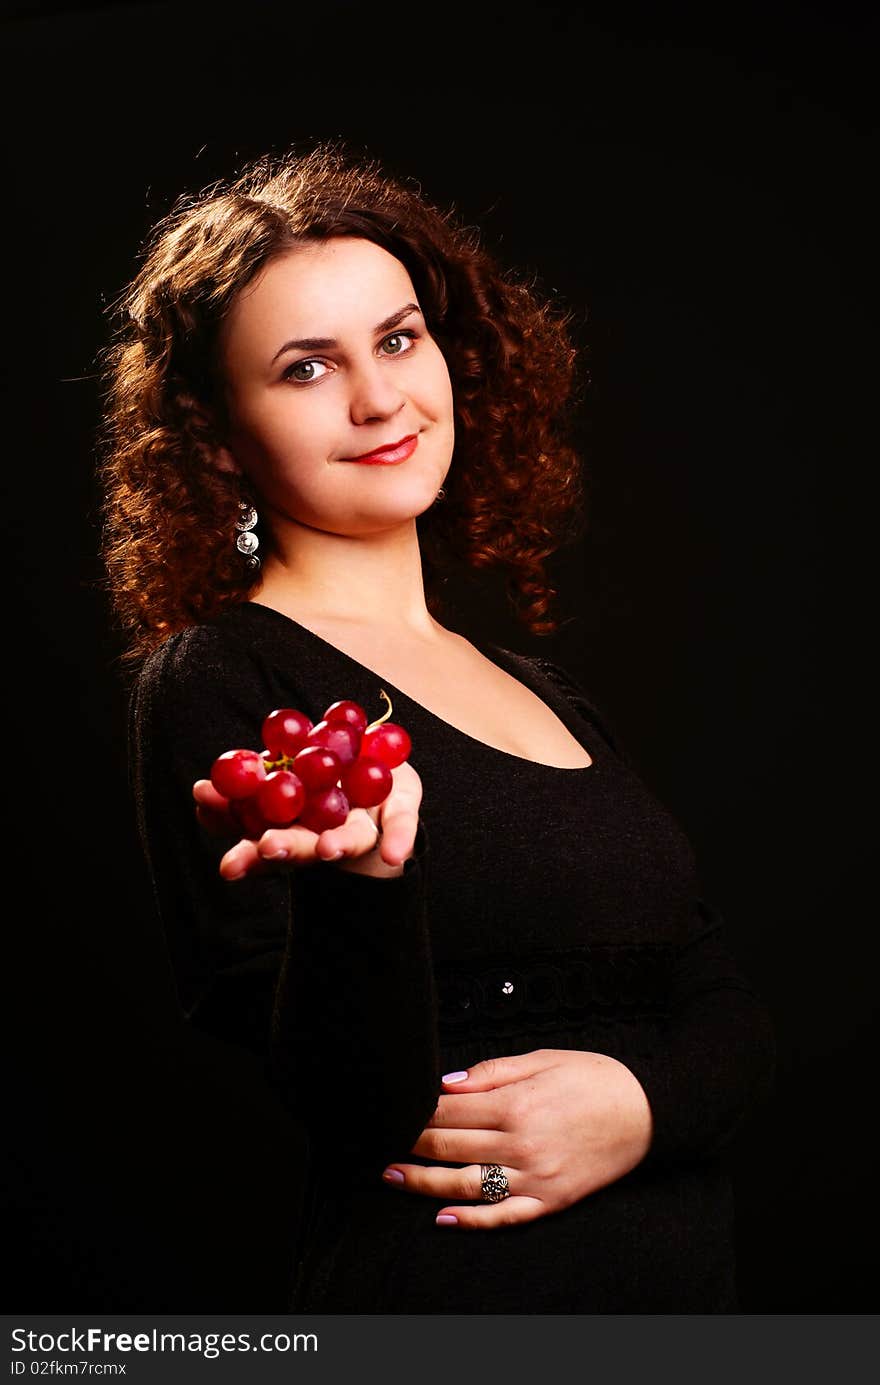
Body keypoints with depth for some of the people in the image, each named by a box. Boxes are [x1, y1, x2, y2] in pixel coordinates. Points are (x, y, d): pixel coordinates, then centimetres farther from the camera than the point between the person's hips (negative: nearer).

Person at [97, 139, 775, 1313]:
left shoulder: (548, 694, 7)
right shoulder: (215, 686, -12)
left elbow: (730, 1013, 5)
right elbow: (357, 1112, -17)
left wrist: (641, 1101, -14)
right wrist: (360, 875, -34)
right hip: (433, 1289, -5)